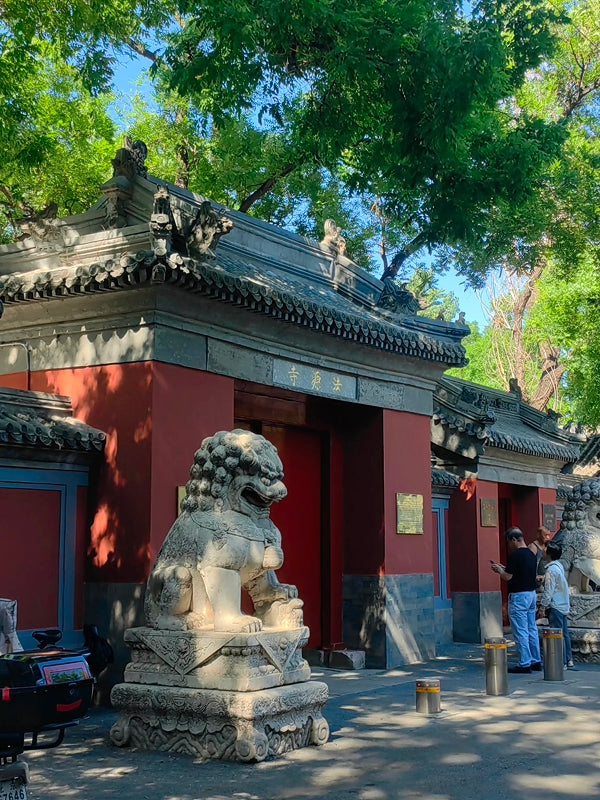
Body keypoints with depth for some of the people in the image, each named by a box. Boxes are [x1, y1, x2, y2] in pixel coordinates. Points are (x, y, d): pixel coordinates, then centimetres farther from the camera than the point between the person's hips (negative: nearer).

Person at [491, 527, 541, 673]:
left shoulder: (515, 555, -17)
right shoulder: (531, 554, 11)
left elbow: (508, 577, -17)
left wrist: (499, 570, 2)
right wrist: (504, 569, 20)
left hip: (518, 595, -9)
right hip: (531, 593, 9)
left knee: (520, 631, -4)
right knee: (532, 629, 13)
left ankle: (524, 664, -1)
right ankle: (536, 661, 18)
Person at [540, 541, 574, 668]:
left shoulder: (551, 569, -17)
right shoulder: (559, 566, 11)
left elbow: (548, 590, -17)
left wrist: (543, 605, -11)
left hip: (555, 607, -9)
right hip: (564, 605, 9)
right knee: (564, 633, 13)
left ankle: (562, 663, -4)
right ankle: (569, 660, 18)